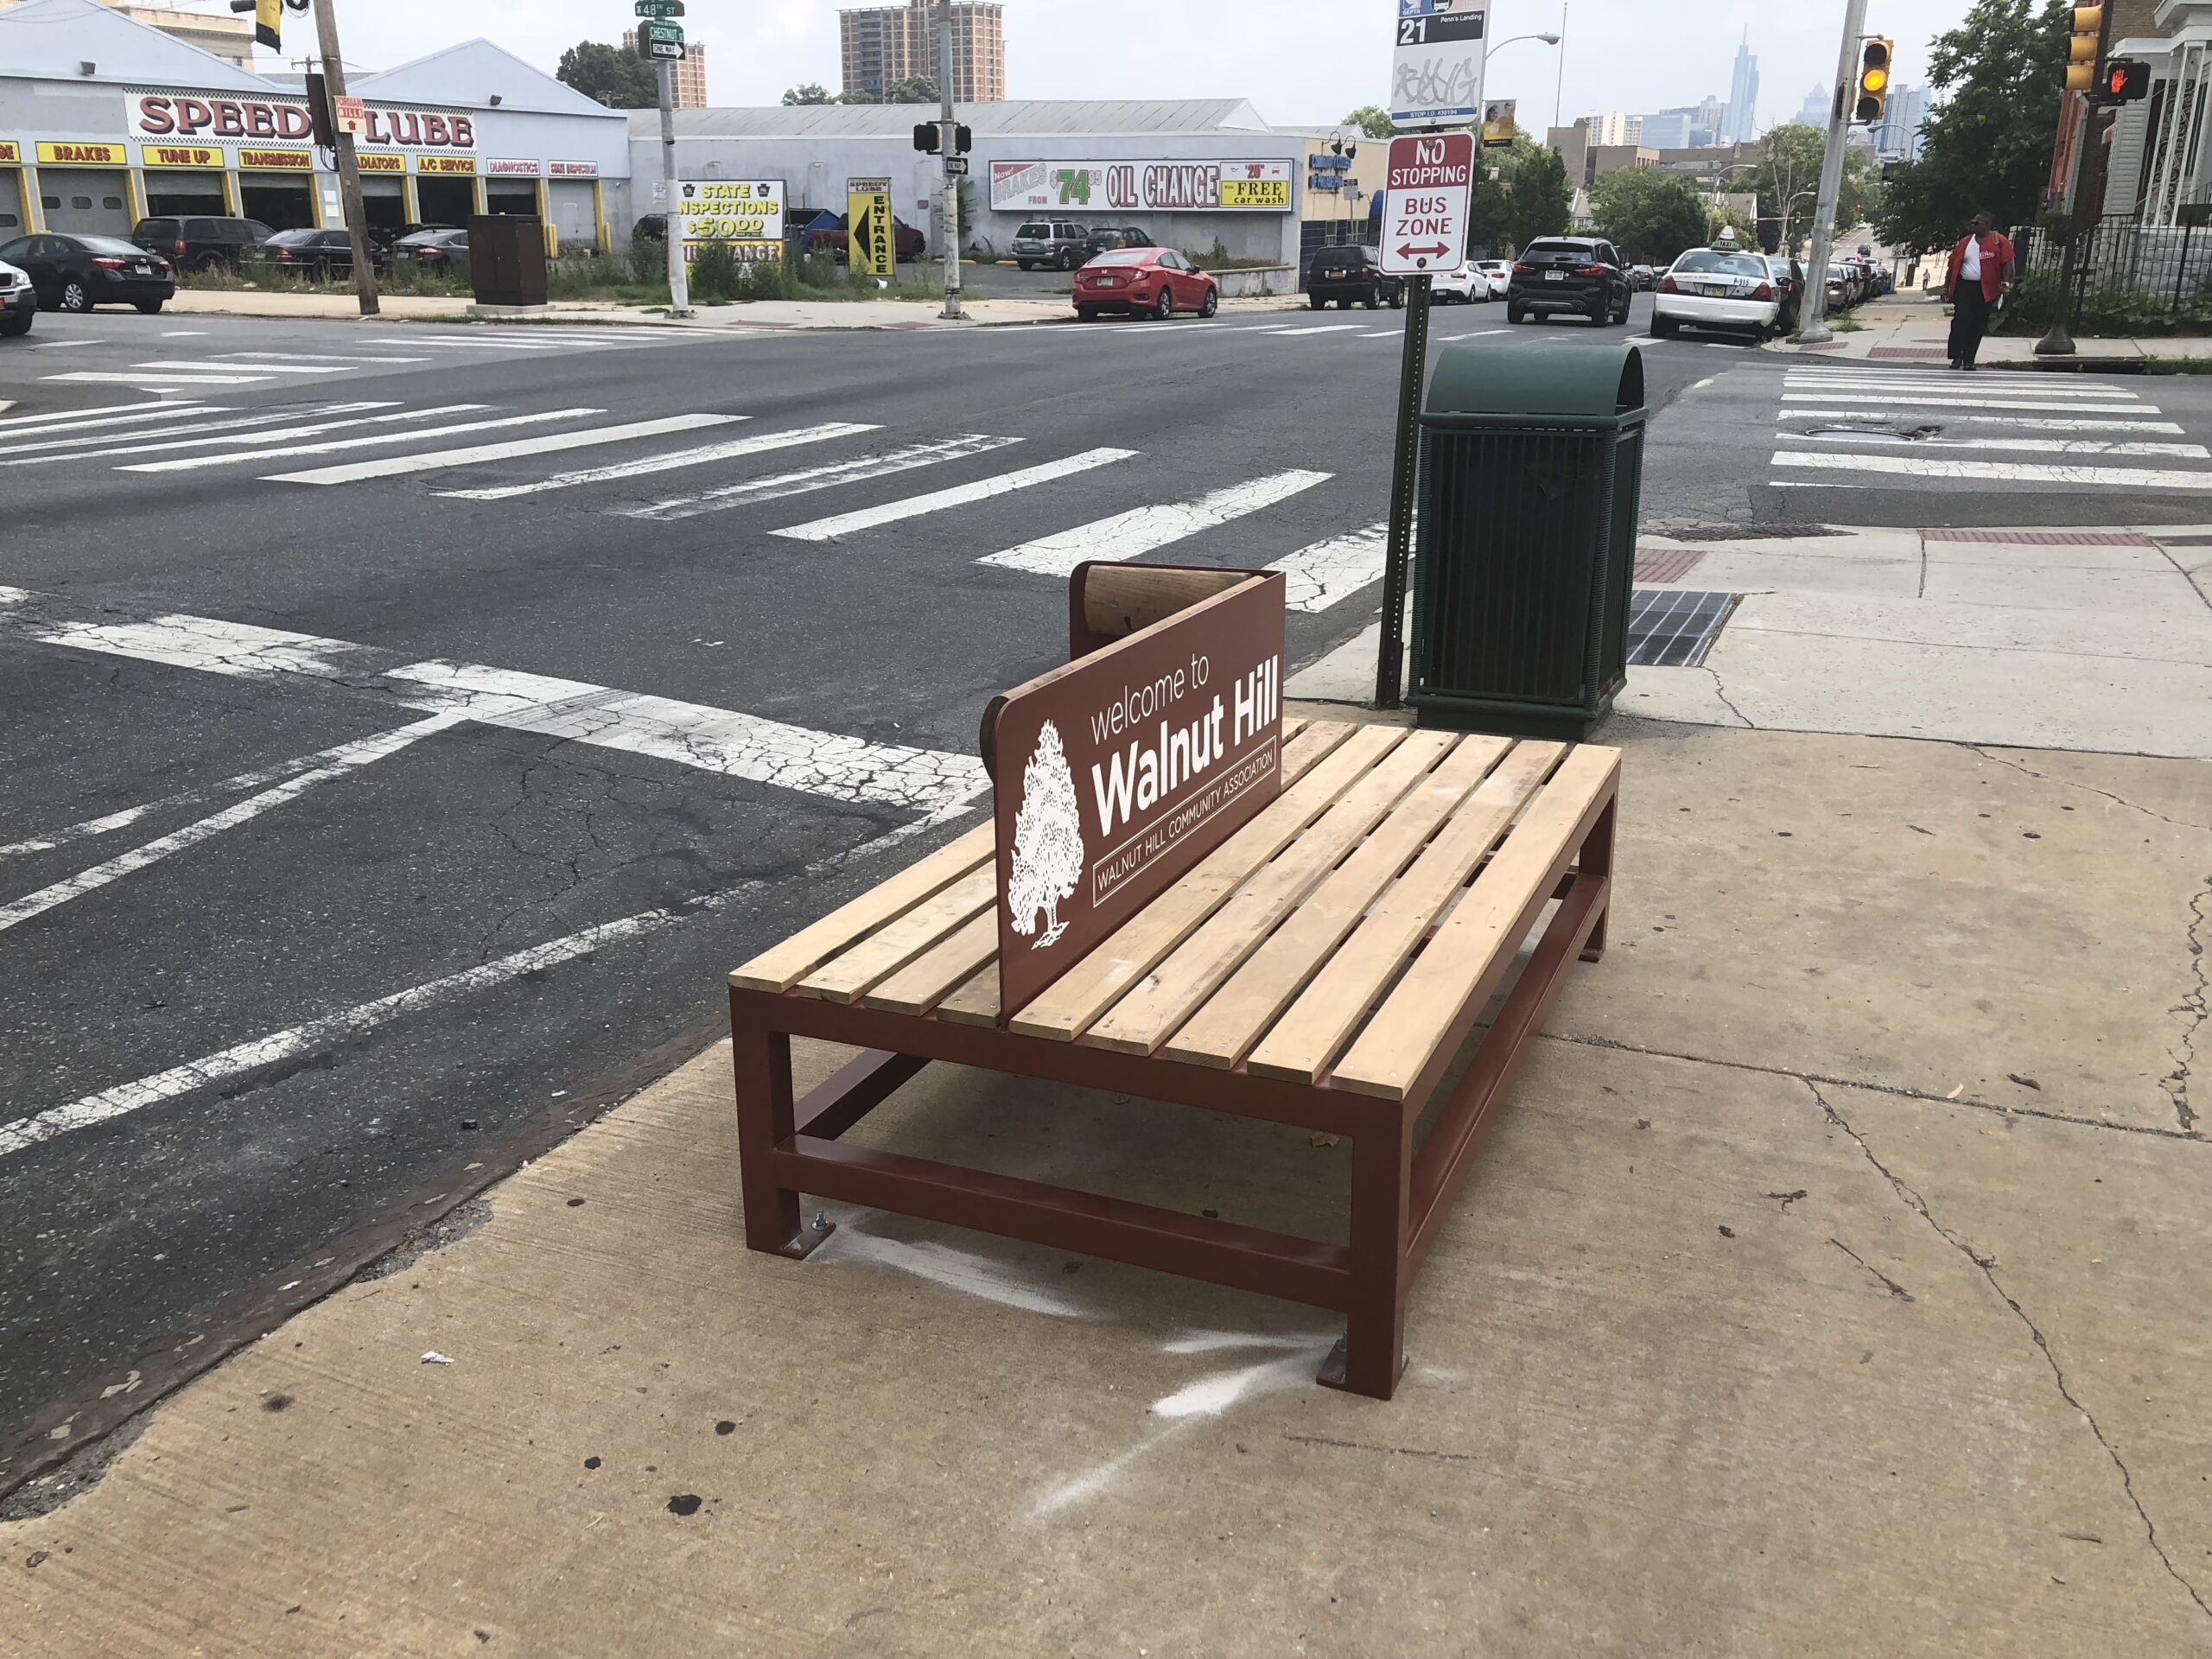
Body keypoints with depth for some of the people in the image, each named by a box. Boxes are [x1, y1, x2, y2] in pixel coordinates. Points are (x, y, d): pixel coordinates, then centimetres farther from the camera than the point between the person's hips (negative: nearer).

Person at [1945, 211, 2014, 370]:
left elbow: (2007, 263, -5)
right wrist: (1946, 286, 10)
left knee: (1978, 325, 2)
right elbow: (1953, 264, 13)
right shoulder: (1966, 241, 11)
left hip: (1985, 290, -2)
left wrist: (2005, 283, -16)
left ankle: (1969, 360, 9)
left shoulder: (1999, 241, 0)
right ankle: (1957, 357, -7)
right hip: (1963, 286, 2)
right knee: (1960, 320, -9)